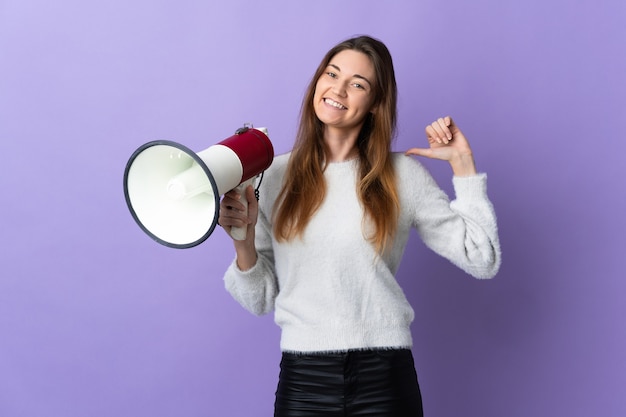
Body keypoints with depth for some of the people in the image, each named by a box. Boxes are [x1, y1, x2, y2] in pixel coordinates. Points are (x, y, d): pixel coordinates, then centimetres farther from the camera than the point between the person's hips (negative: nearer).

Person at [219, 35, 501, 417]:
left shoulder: (402, 175, 2)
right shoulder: (275, 175, 3)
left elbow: (482, 260, 1)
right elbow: (261, 299, 6)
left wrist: (462, 162, 0)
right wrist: (244, 241, -13)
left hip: (383, 376, 0)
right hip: (302, 377, 1)